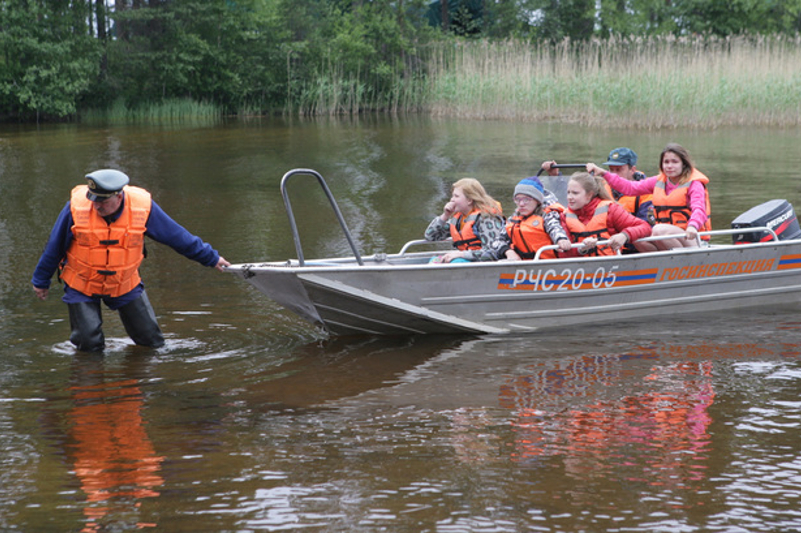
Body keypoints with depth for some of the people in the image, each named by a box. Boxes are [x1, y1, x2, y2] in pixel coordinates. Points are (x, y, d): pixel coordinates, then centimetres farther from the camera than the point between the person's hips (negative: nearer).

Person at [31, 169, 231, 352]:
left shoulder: (142, 207, -18)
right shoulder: (77, 207, -20)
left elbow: (177, 236, -4)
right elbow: (55, 246, -4)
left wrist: (211, 258, 4)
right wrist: (41, 281, 7)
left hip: (126, 284, 2)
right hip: (81, 286, -2)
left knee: (152, 342, 3)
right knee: (89, 344, -8)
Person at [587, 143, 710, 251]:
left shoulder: (694, 184, -4)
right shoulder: (659, 181, 14)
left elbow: (699, 209, -21)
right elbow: (631, 188, 15)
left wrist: (692, 226, -44)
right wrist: (603, 173, 8)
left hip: (691, 239, -6)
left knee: (659, 230, -34)